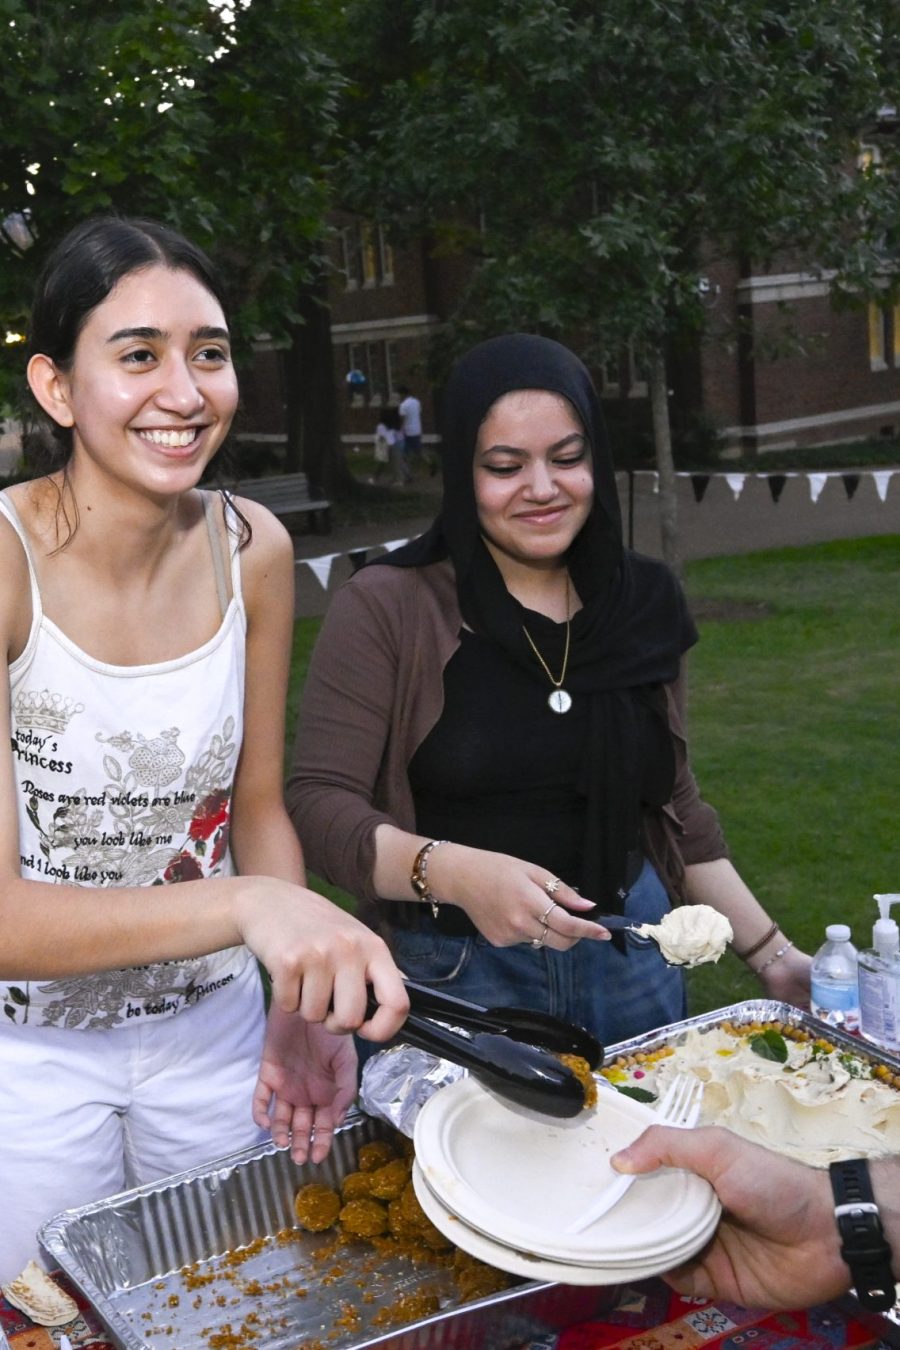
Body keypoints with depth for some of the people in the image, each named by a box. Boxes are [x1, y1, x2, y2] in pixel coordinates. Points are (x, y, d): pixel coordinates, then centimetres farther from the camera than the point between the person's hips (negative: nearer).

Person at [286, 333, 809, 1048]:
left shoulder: (643, 603, 3)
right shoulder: (386, 608, -12)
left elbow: (674, 806, 12)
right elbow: (319, 803, -16)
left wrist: (771, 954, 9)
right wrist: (455, 874, -32)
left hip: (630, 962, 4)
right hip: (452, 973, -4)